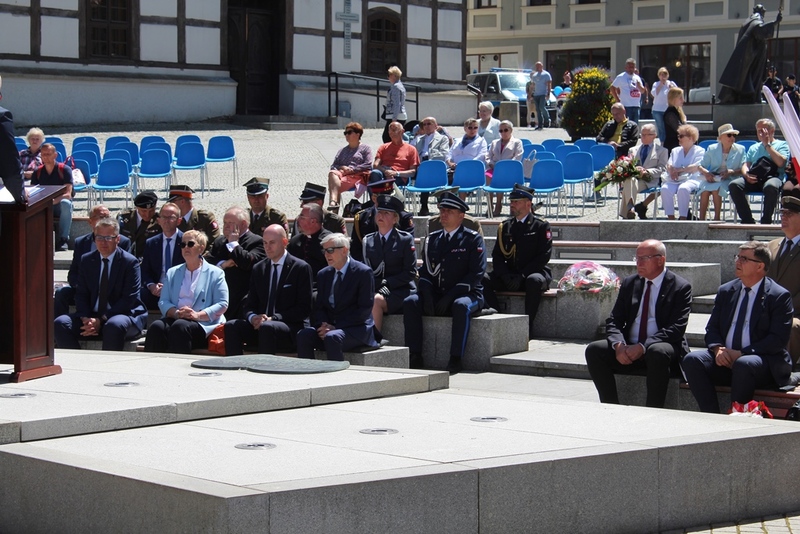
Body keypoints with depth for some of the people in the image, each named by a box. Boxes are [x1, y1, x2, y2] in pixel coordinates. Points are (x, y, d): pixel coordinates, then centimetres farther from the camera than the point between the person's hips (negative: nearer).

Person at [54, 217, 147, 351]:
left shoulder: (130, 262, -6)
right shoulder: (86, 260, 10)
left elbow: (128, 299, -12)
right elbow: (81, 294, 7)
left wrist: (101, 320, -20)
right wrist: (85, 319, -13)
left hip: (124, 316, -5)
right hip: (92, 316, 5)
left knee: (114, 326, -39)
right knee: (60, 323, -19)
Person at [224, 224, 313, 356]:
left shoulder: (301, 268, -1)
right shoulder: (258, 268, 15)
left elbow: (304, 309, -6)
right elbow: (249, 305, 15)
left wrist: (273, 318, -16)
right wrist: (253, 317, -11)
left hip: (292, 329, -5)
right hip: (260, 325, 5)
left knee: (267, 327, -37)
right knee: (231, 326, -21)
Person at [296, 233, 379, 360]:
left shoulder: (363, 272, -5)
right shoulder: (323, 274, 14)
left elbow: (365, 309, -11)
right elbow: (319, 307, 14)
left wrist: (335, 327, -17)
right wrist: (323, 325, -10)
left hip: (357, 330, -6)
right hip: (329, 327, 6)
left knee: (332, 337, -35)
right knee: (303, 335, -22)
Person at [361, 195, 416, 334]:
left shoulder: (406, 239, 4)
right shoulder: (368, 240, 16)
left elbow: (410, 272, -3)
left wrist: (387, 283, -14)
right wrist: (373, 284, -8)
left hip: (399, 291, -3)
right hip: (374, 289, 3)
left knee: (376, 300, -33)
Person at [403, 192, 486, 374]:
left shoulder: (473, 239, 0)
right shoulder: (432, 239, 15)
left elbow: (476, 274, -9)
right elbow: (425, 271, 13)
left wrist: (450, 296, -17)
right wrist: (427, 295, -8)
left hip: (467, 295, -4)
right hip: (436, 295, 5)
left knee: (461, 306, -38)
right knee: (410, 302, -21)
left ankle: (456, 358, -33)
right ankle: (414, 356, -22)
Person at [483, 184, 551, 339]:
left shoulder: (541, 226, 1)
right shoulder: (505, 226, 14)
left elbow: (544, 256, -8)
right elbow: (497, 255, 10)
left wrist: (522, 276, -18)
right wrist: (505, 276, -10)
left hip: (535, 273, -4)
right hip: (509, 275, 4)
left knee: (534, 280, -40)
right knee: (483, 279, -21)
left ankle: (527, 326, -30)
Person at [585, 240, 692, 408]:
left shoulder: (681, 287, -3)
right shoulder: (630, 283, 12)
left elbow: (676, 329, -13)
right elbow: (613, 320, 8)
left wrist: (644, 346, -24)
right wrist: (618, 344, -14)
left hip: (662, 346, -5)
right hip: (628, 349, 5)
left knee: (657, 352, -38)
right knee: (594, 350, -18)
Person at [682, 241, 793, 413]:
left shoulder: (779, 296, -3)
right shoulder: (726, 291, 15)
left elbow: (778, 340, -11)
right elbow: (712, 329, 14)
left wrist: (741, 354, -18)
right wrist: (718, 348, -9)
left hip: (765, 363, -5)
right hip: (725, 360, 5)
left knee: (744, 364, -39)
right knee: (692, 359, -21)